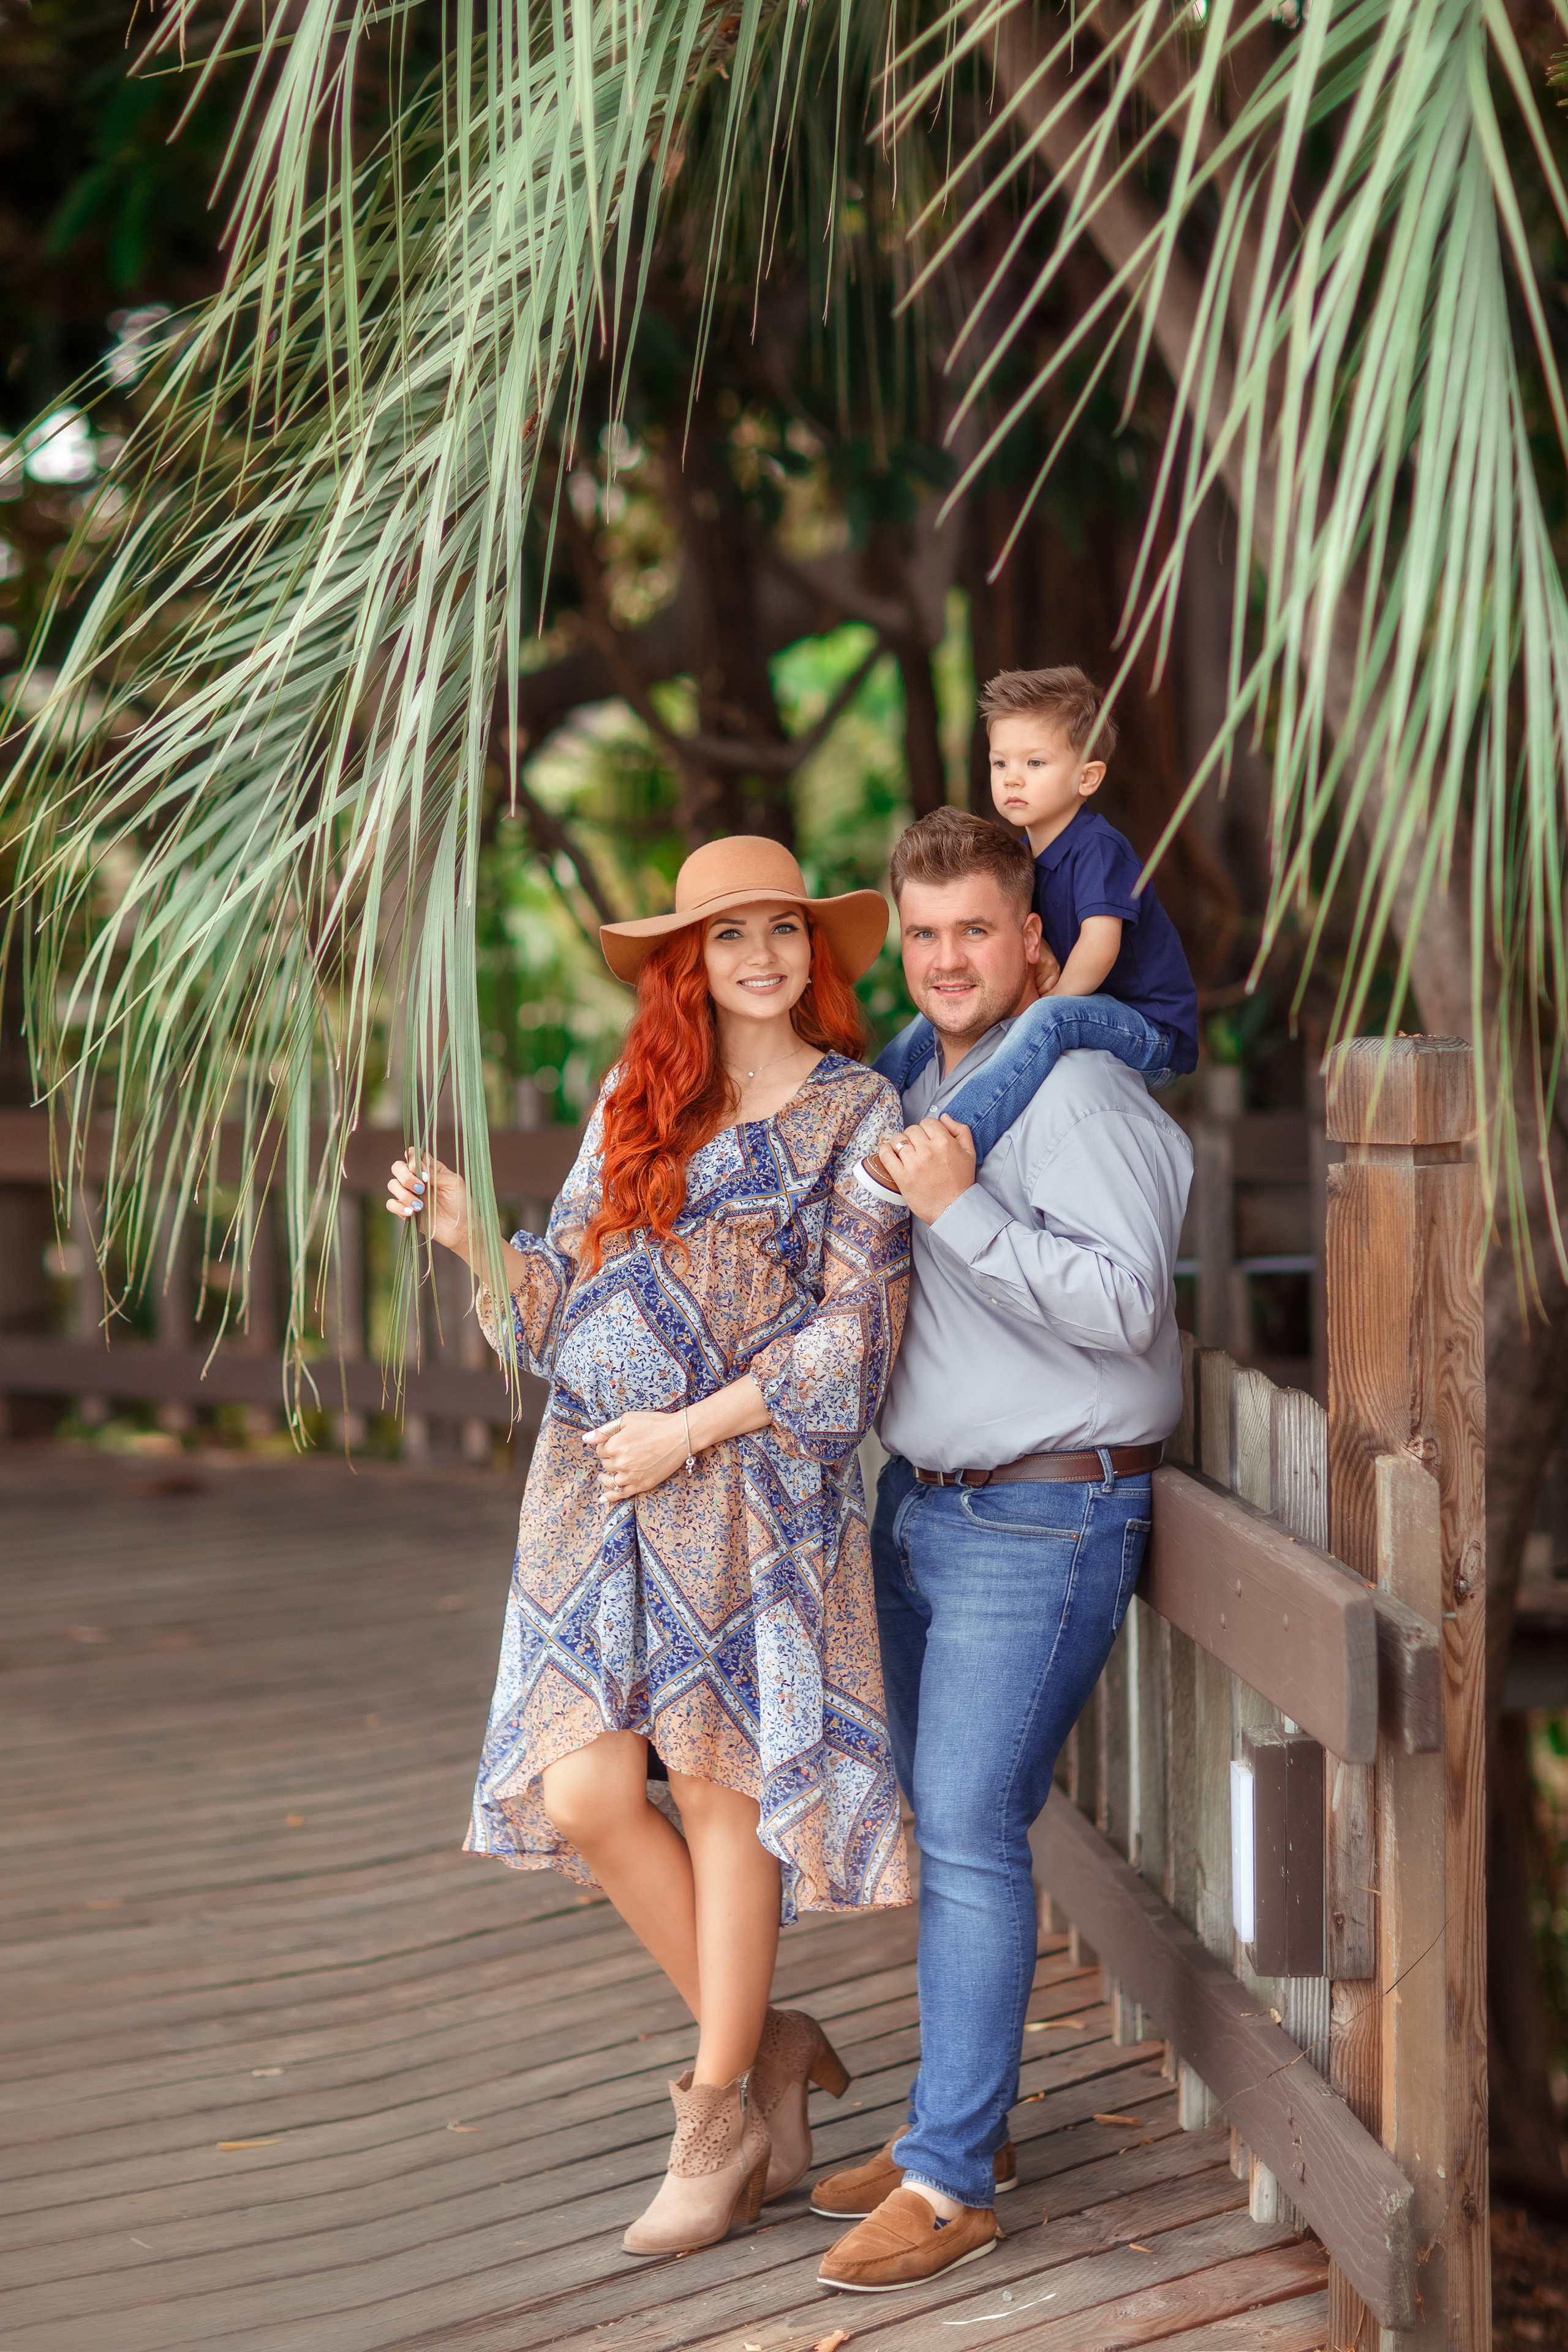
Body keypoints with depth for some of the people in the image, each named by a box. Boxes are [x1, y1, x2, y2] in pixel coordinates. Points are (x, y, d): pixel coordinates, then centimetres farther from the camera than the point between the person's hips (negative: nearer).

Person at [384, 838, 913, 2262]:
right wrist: (474, 1236, -2)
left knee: (724, 1783, 0)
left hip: (755, 1490, -4)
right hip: (594, 1484, 5)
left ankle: (718, 2120, 14)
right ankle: (763, 2043, 19)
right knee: (582, 1793, -1)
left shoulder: (855, 1114, 0)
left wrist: (686, 1432, -11)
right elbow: (574, 1307, 15)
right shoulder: (634, 1101, 13)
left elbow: (853, 1338, -7)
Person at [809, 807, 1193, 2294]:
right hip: (916, 1504, 9)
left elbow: (1121, 1301, -23)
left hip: (1040, 1520, -9)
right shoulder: (920, 1087, 15)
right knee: (941, 1823, 13)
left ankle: (951, 2182, -3)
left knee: (969, 1835, -9)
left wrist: (959, 1211, -24)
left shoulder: (1081, 1091, -13)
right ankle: (965, 2127, 24)